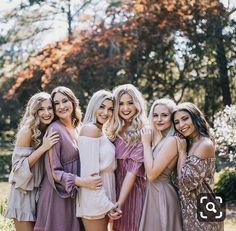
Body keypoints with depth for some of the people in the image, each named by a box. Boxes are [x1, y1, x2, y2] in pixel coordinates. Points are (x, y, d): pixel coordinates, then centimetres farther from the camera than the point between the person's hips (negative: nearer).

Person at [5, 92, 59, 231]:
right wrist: (43, 148, -24)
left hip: (43, 193, 6)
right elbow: (18, 166, -17)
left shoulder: (52, 132, 4)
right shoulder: (27, 132, -15)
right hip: (25, 193, -6)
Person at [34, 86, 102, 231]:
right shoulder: (54, 130, -13)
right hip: (58, 196, -7)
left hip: (75, 195, 7)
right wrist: (83, 182, -26)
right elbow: (54, 172, -16)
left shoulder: (77, 129, 8)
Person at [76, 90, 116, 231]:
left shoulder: (102, 132, 14)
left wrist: (108, 202, 9)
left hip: (103, 197, 9)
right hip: (95, 200, -9)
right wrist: (106, 205, -17)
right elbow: (90, 173, -20)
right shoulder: (90, 129, -14)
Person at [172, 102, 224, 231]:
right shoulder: (190, 143, 9)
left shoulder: (205, 144, -17)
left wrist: (181, 150, -13)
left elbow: (186, 182, -21)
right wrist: (183, 147, 2)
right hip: (190, 209, 9)